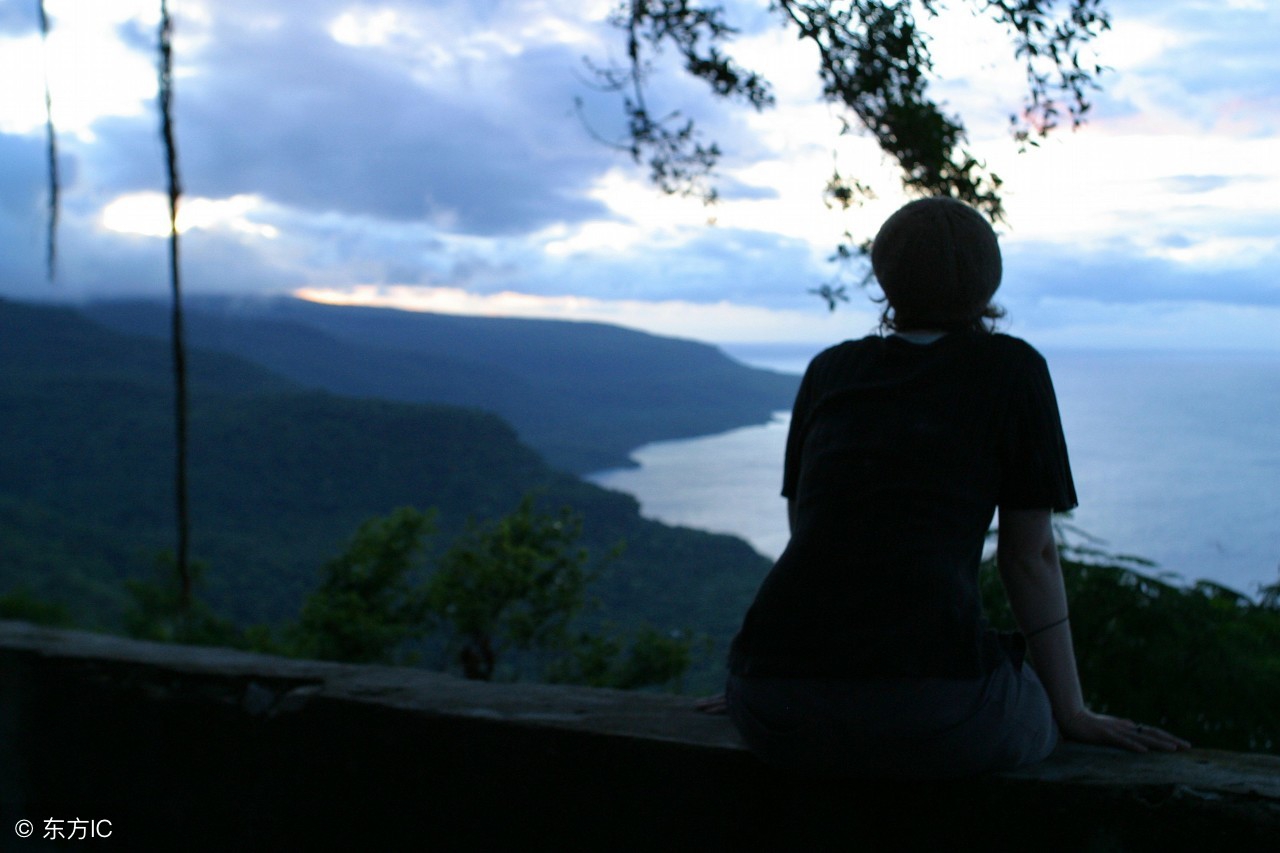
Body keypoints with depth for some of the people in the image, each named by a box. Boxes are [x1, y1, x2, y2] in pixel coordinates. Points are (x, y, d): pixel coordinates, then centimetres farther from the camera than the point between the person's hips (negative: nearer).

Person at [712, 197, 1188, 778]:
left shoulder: (829, 370, 17)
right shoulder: (1010, 368, 9)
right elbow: (1030, 555, 11)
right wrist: (1073, 714, 20)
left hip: (775, 710, 4)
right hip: (931, 714, -3)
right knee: (1034, 714, 30)